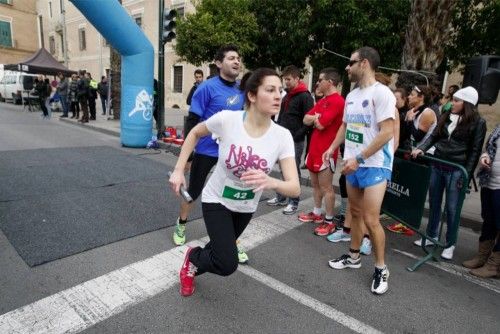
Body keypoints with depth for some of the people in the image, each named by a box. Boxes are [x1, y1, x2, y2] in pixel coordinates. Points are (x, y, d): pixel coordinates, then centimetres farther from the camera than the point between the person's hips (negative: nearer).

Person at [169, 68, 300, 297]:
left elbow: (295, 188, -24)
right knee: (227, 264, -14)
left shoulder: (282, 136, -20)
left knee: (223, 251, 24)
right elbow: (195, 133, -4)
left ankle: (192, 267, 58)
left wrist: (270, 182, -46)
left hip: (246, 207, 4)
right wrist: (179, 170, -8)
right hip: (216, 200, -3)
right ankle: (193, 258, 20)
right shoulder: (227, 119, -25)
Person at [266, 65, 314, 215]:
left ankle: (293, 202, 10)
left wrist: (296, 135, -19)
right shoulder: (286, 96, 16)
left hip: (295, 141, -8)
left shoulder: (305, 96, -9)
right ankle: (281, 197, 26)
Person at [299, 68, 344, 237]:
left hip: (326, 150, -10)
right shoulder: (322, 101, 17)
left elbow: (320, 125, -22)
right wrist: (317, 117, -9)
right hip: (314, 147, 10)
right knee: (315, 183, 17)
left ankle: (329, 221, 9)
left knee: (326, 187, -2)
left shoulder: (337, 101, -15)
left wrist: (315, 118, -1)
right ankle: (317, 213, 30)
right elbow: (306, 120, 10)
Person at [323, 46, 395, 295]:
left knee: (371, 220, -7)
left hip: (375, 165, -7)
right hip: (353, 164, 8)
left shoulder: (381, 93, -13)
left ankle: (381, 269, 13)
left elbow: (387, 132, -19)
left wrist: (359, 158, -21)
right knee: (355, 213, 16)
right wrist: (332, 148, 8)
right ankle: (354, 257, 32)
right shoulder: (351, 95, 11)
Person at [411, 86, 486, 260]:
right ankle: (431, 236, 29)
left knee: (452, 208, 3)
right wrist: (421, 148, -9)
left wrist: (466, 175, -10)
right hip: (437, 166, 5)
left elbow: (475, 151, -7)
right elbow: (434, 136, 9)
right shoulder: (446, 116, 8)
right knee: (434, 203, 14)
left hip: (456, 170, -5)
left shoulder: (478, 122, -5)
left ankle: (450, 244, 18)